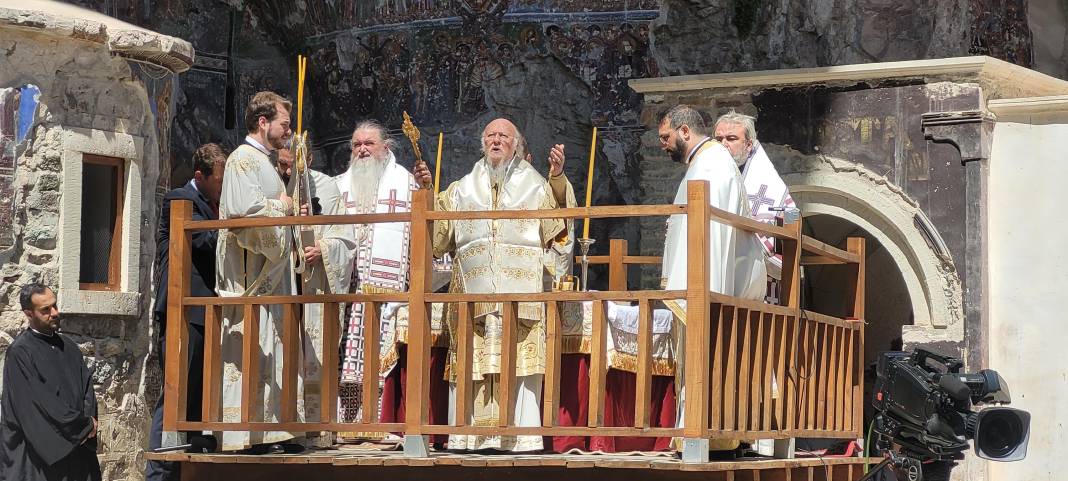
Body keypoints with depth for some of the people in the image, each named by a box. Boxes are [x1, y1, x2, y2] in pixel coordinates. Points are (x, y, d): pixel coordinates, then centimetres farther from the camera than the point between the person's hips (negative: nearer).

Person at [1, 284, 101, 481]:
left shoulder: (68, 346, 13)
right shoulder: (19, 352, -9)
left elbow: (87, 385, 11)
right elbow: (38, 400, -15)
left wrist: (88, 420, -9)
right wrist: (84, 424, -11)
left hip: (76, 445, 6)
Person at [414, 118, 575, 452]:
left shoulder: (535, 187, 15)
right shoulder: (462, 190, 22)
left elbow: (555, 222, -2)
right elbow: (438, 232, 16)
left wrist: (557, 177, -16)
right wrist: (427, 191, 4)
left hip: (521, 294, -2)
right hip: (473, 293, 2)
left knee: (518, 363, -9)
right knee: (471, 363, -4)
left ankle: (519, 434, -9)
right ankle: (471, 435, -3)